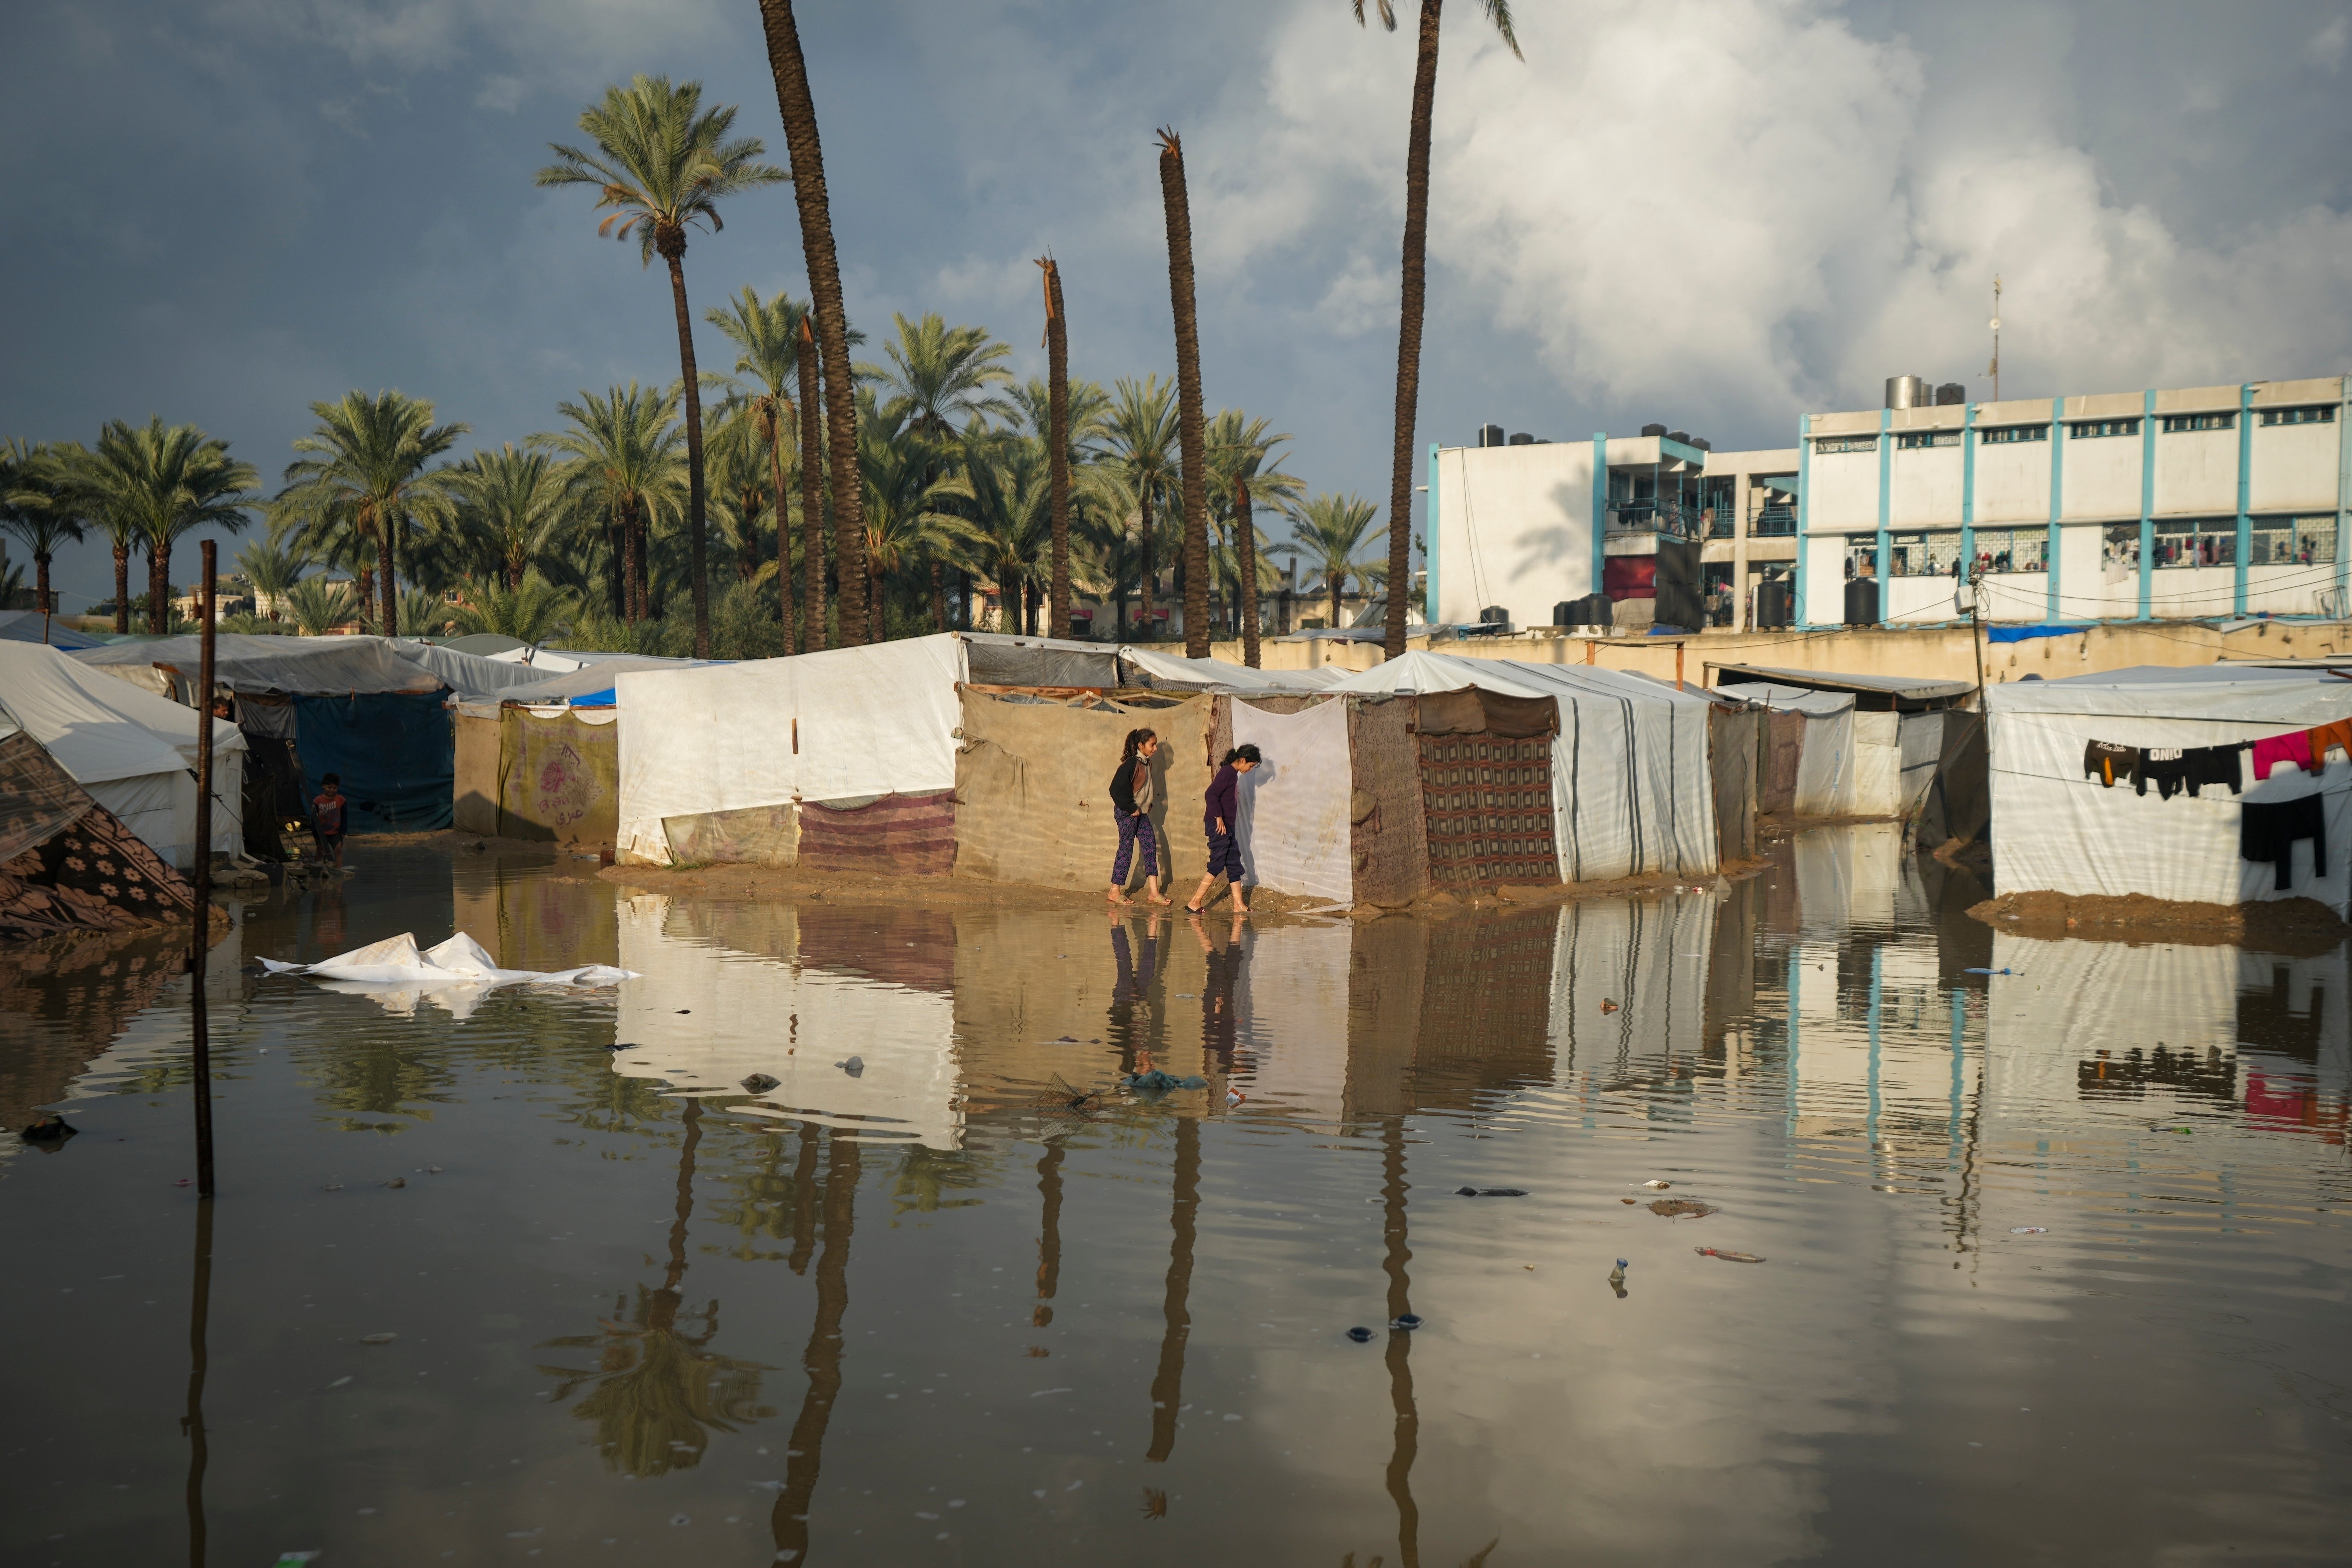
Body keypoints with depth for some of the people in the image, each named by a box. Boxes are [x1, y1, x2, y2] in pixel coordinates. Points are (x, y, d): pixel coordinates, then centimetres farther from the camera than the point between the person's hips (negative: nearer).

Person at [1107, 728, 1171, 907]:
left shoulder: (1147, 763, 10)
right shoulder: (1131, 764, -16)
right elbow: (1116, 789, -21)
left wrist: (1147, 806, 10)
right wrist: (1132, 808, -15)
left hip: (1141, 812, 9)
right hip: (1127, 813, -8)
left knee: (1151, 845, 2)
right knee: (1126, 849, -4)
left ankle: (1153, 891, 1)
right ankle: (1115, 892, 4)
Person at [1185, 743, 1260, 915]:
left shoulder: (1233, 773, 17)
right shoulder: (1227, 772, -13)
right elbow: (1212, 794, -23)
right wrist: (1218, 817, -24)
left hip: (1228, 826, 10)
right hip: (1219, 825, -10)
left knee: (1234, 864, 9)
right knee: (1217, 865, -9)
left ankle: (1239, 905, 11)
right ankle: (1194, 903, -6)